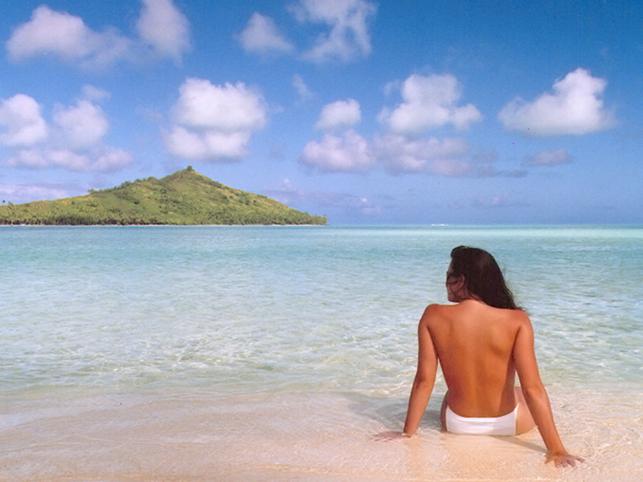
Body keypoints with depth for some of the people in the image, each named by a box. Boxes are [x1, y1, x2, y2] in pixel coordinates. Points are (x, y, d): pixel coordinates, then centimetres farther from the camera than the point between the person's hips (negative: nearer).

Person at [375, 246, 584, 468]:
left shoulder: (433, 316, -17)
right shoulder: (516, 320, -20)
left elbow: (424, 381, -13)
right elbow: (533, 388, -22)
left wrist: (407, 433, -1)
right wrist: (556, 449, -16)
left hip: (456, 425, 2)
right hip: (508, 425, -1)